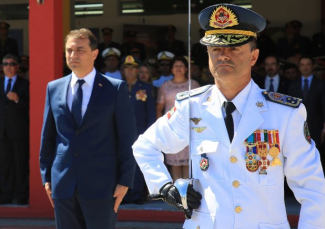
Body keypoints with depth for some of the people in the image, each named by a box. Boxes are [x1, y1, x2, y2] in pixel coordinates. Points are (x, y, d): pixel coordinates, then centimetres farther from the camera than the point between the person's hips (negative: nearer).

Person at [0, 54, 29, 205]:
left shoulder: (24, 84, 4)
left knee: (21, 163, -1)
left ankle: (21, 196, 3)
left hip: (19, 131, -3)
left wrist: (17, 99, -20)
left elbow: (28, 106, -4)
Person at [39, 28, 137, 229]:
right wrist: (46, 176, 10)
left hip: (101, 183, -3)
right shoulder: (54, 88, 9)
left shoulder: (115, 89, -1)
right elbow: (48, 136, 13)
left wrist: (125, 180, -6)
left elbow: (127, 138, -2)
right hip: (63, 184, 3)